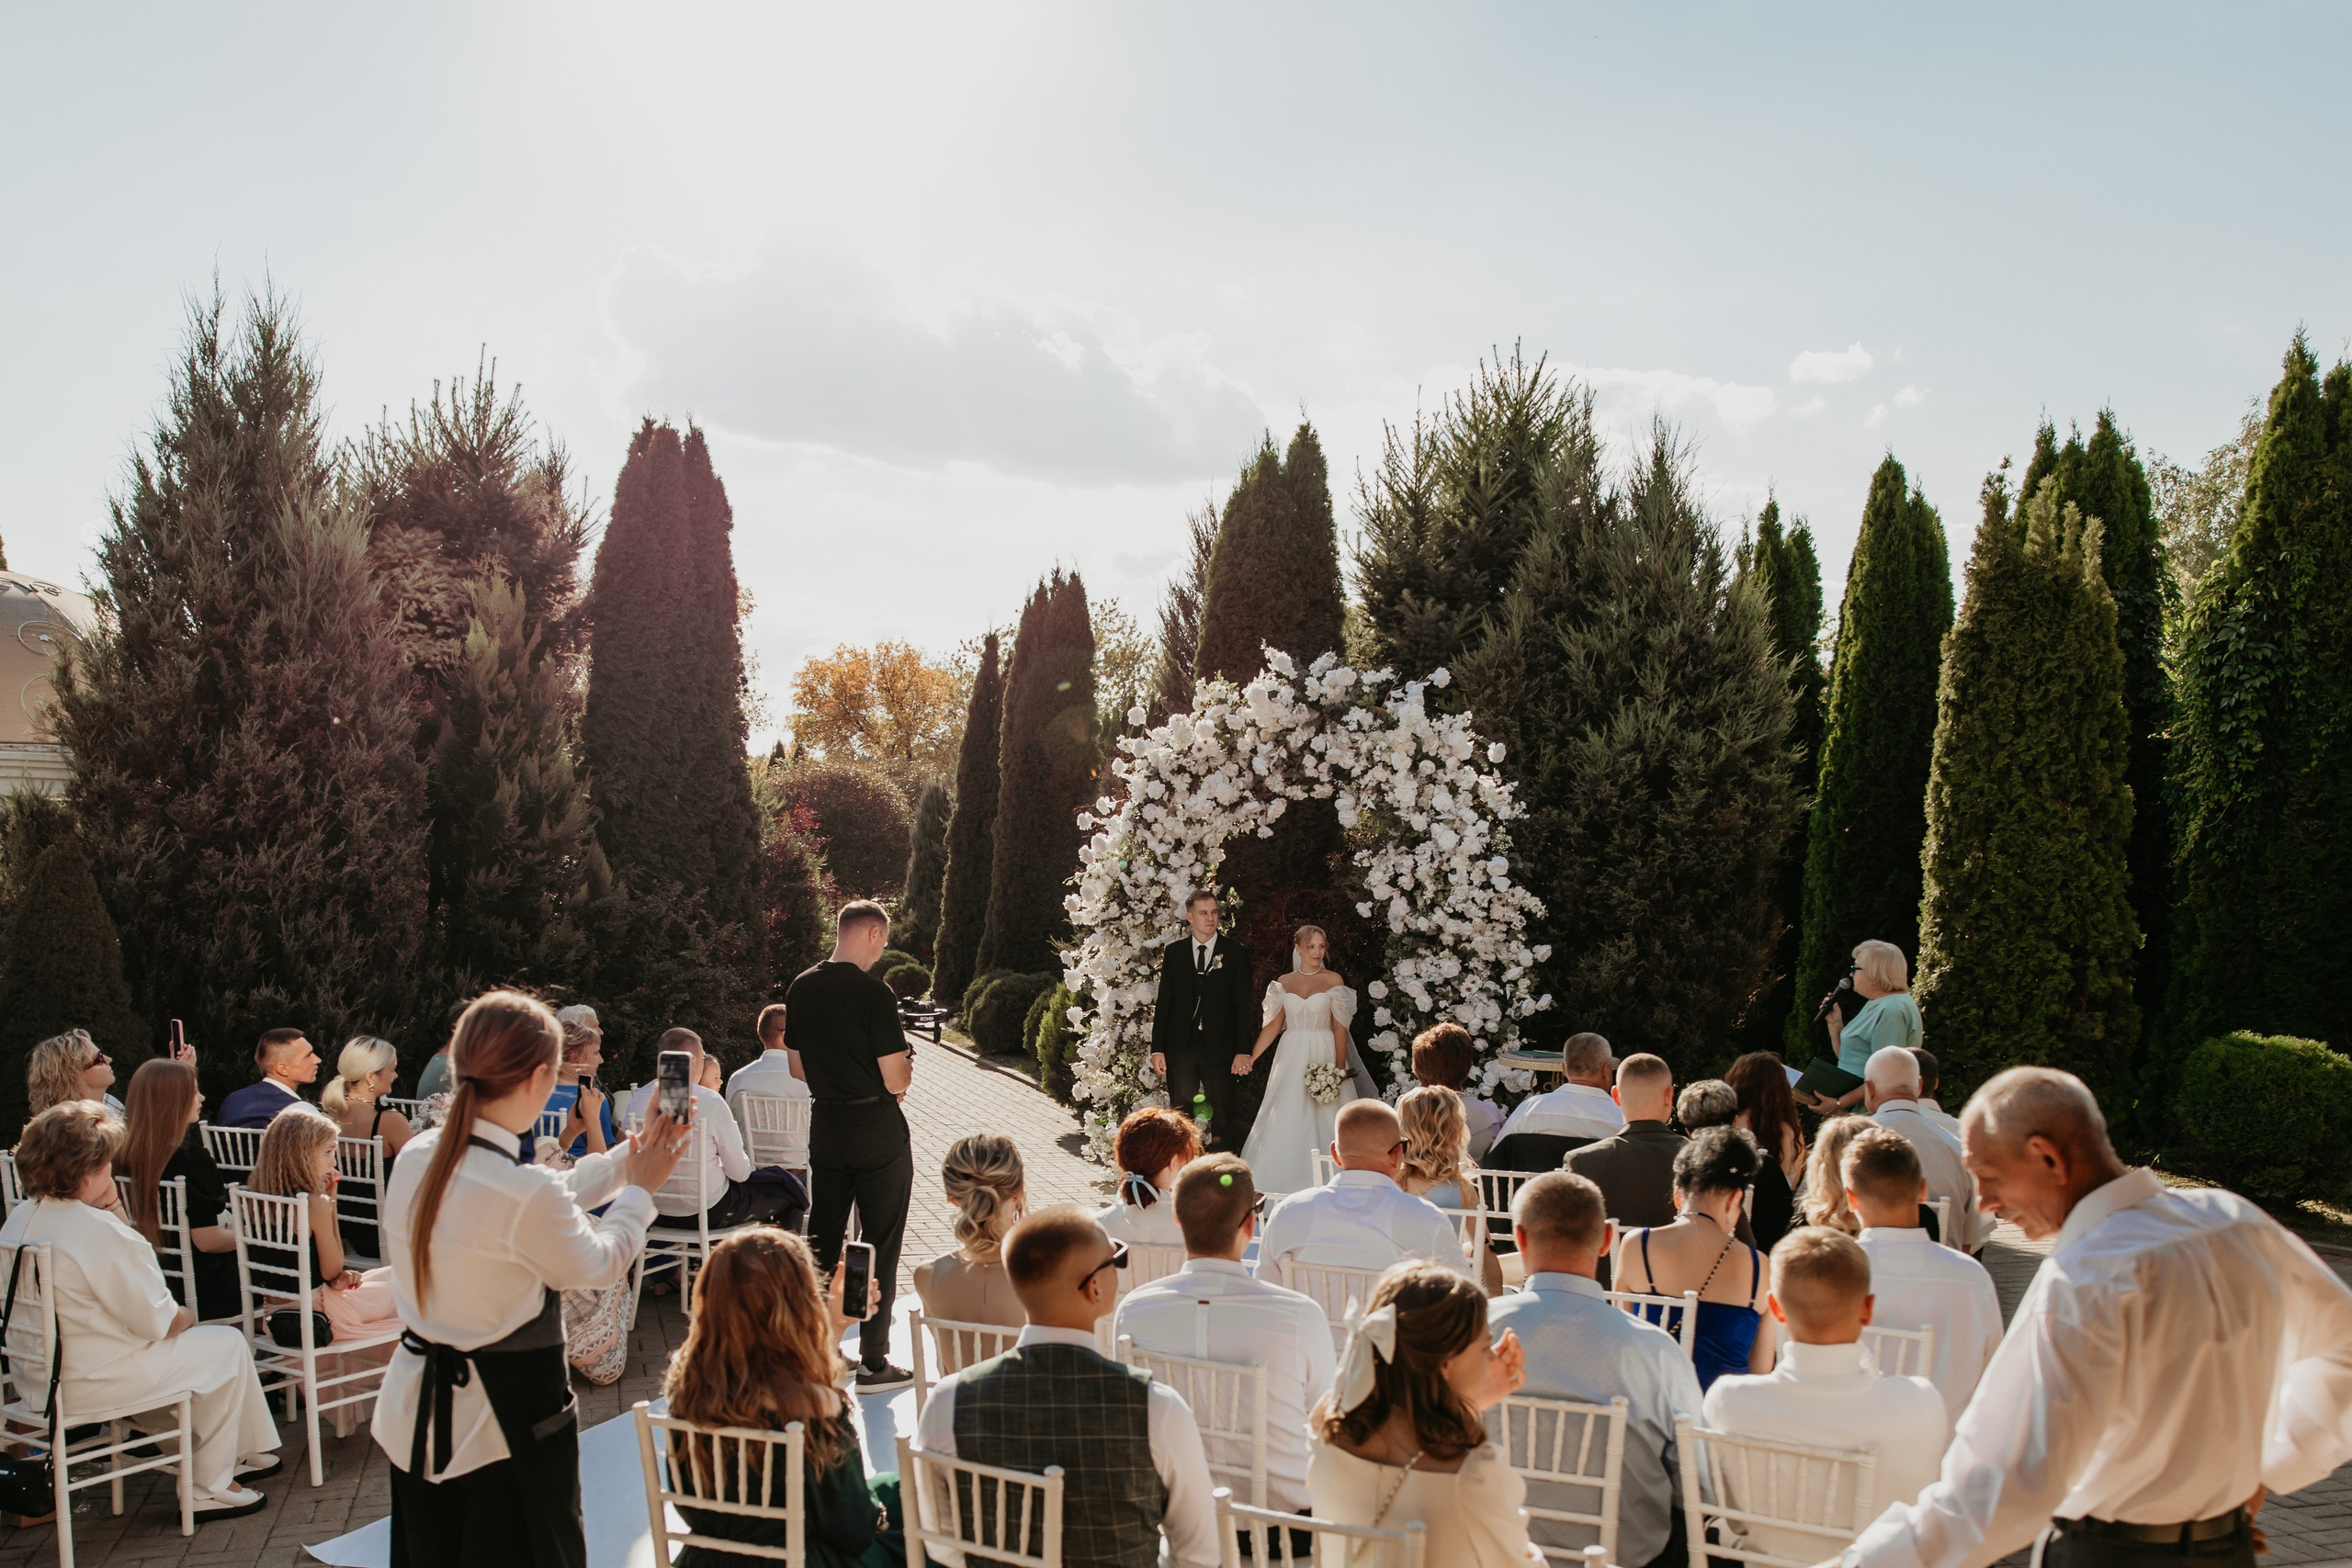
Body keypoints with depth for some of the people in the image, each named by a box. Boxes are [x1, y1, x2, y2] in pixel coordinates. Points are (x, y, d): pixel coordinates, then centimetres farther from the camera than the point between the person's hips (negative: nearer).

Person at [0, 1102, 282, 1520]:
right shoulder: (100, 1232, -25)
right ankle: (210, 1487, 13)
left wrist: (107, 1206, 8)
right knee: (226, 1344, 5)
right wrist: (186, 1316, 3)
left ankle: (244, 1451, 33)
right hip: (88, 1383, -10)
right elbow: (158, 1322, -19)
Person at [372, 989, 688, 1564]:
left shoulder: (416, 1159, -5)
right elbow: (600, 1264, -9)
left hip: (416, 1412, 7)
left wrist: (629, 1156, 16)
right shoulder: (525, 1193, -28)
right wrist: (640, 1189, 7)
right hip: (506, 1422, -7)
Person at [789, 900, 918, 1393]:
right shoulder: (873, 993, -18)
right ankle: (874, 1362, 9)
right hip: (878, 1131, -6)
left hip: (825, 1126, 6)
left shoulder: (800, 989, 3)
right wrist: (905, 1071, 5)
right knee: (880, 1247, 4)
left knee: (822, 1240, 15)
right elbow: (896, 1079, -16)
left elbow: (800, 1067, 12)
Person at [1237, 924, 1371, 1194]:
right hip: (1291, 1059, 3)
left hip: (1324, 1057, -3)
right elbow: (1273, 1025, 9)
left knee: (1322, 1122, -2)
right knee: (1285, 1123, 2)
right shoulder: (1284, 983, 7)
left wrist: (1340, 1070, -11)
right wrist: (1250, 1058, 2)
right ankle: (1283, 1186, 10)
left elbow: (1340, 1028, -4)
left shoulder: (1333, 980, -1)